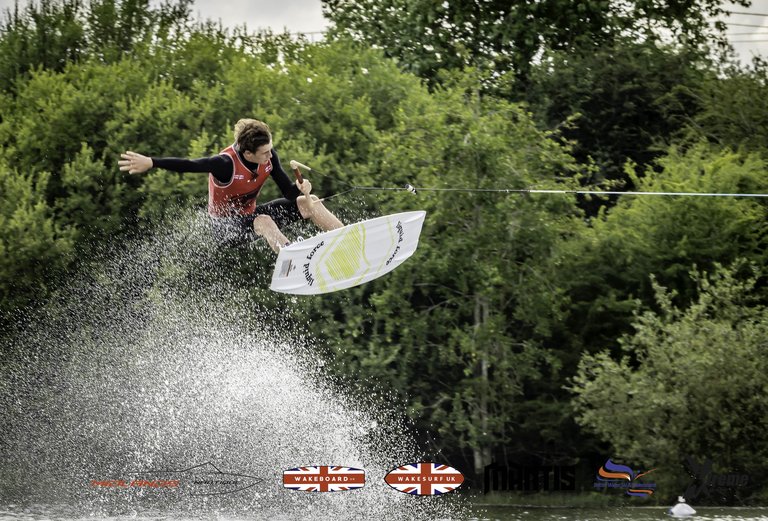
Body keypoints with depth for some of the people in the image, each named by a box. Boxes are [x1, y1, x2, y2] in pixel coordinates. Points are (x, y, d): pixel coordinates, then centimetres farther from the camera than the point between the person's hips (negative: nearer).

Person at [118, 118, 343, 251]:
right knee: (264, 221, -40)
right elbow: (187, 165, -36)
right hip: (228, 223, -7)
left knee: (310, 202, -3)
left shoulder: (269, 157, -15)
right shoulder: (227, 164, -32)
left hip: (250, 214, 7)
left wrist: (300, 189, -34)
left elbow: (287, 191, -11)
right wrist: (150, 163, -45)